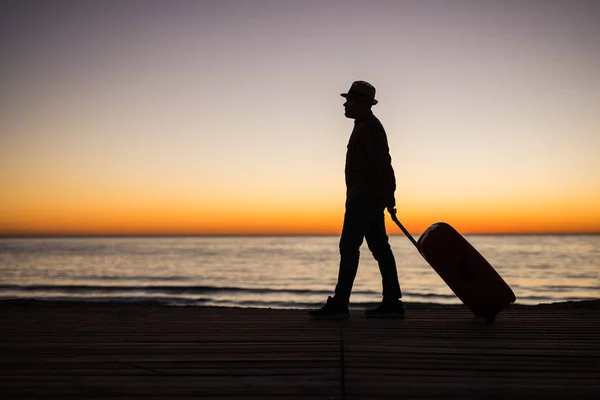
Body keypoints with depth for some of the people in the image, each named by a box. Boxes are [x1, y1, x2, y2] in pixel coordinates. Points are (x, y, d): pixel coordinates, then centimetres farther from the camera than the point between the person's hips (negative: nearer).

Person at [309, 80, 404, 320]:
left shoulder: (368, 126, -10)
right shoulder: (367, 126, 22)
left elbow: (383, 163, -18)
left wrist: (389, 197, -20)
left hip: (365, 197, -10)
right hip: (370, 198, 10)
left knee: (348, 246, -11)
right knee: (380, 248, 6)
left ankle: (339, 304, -11)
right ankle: (392, 303, 7)